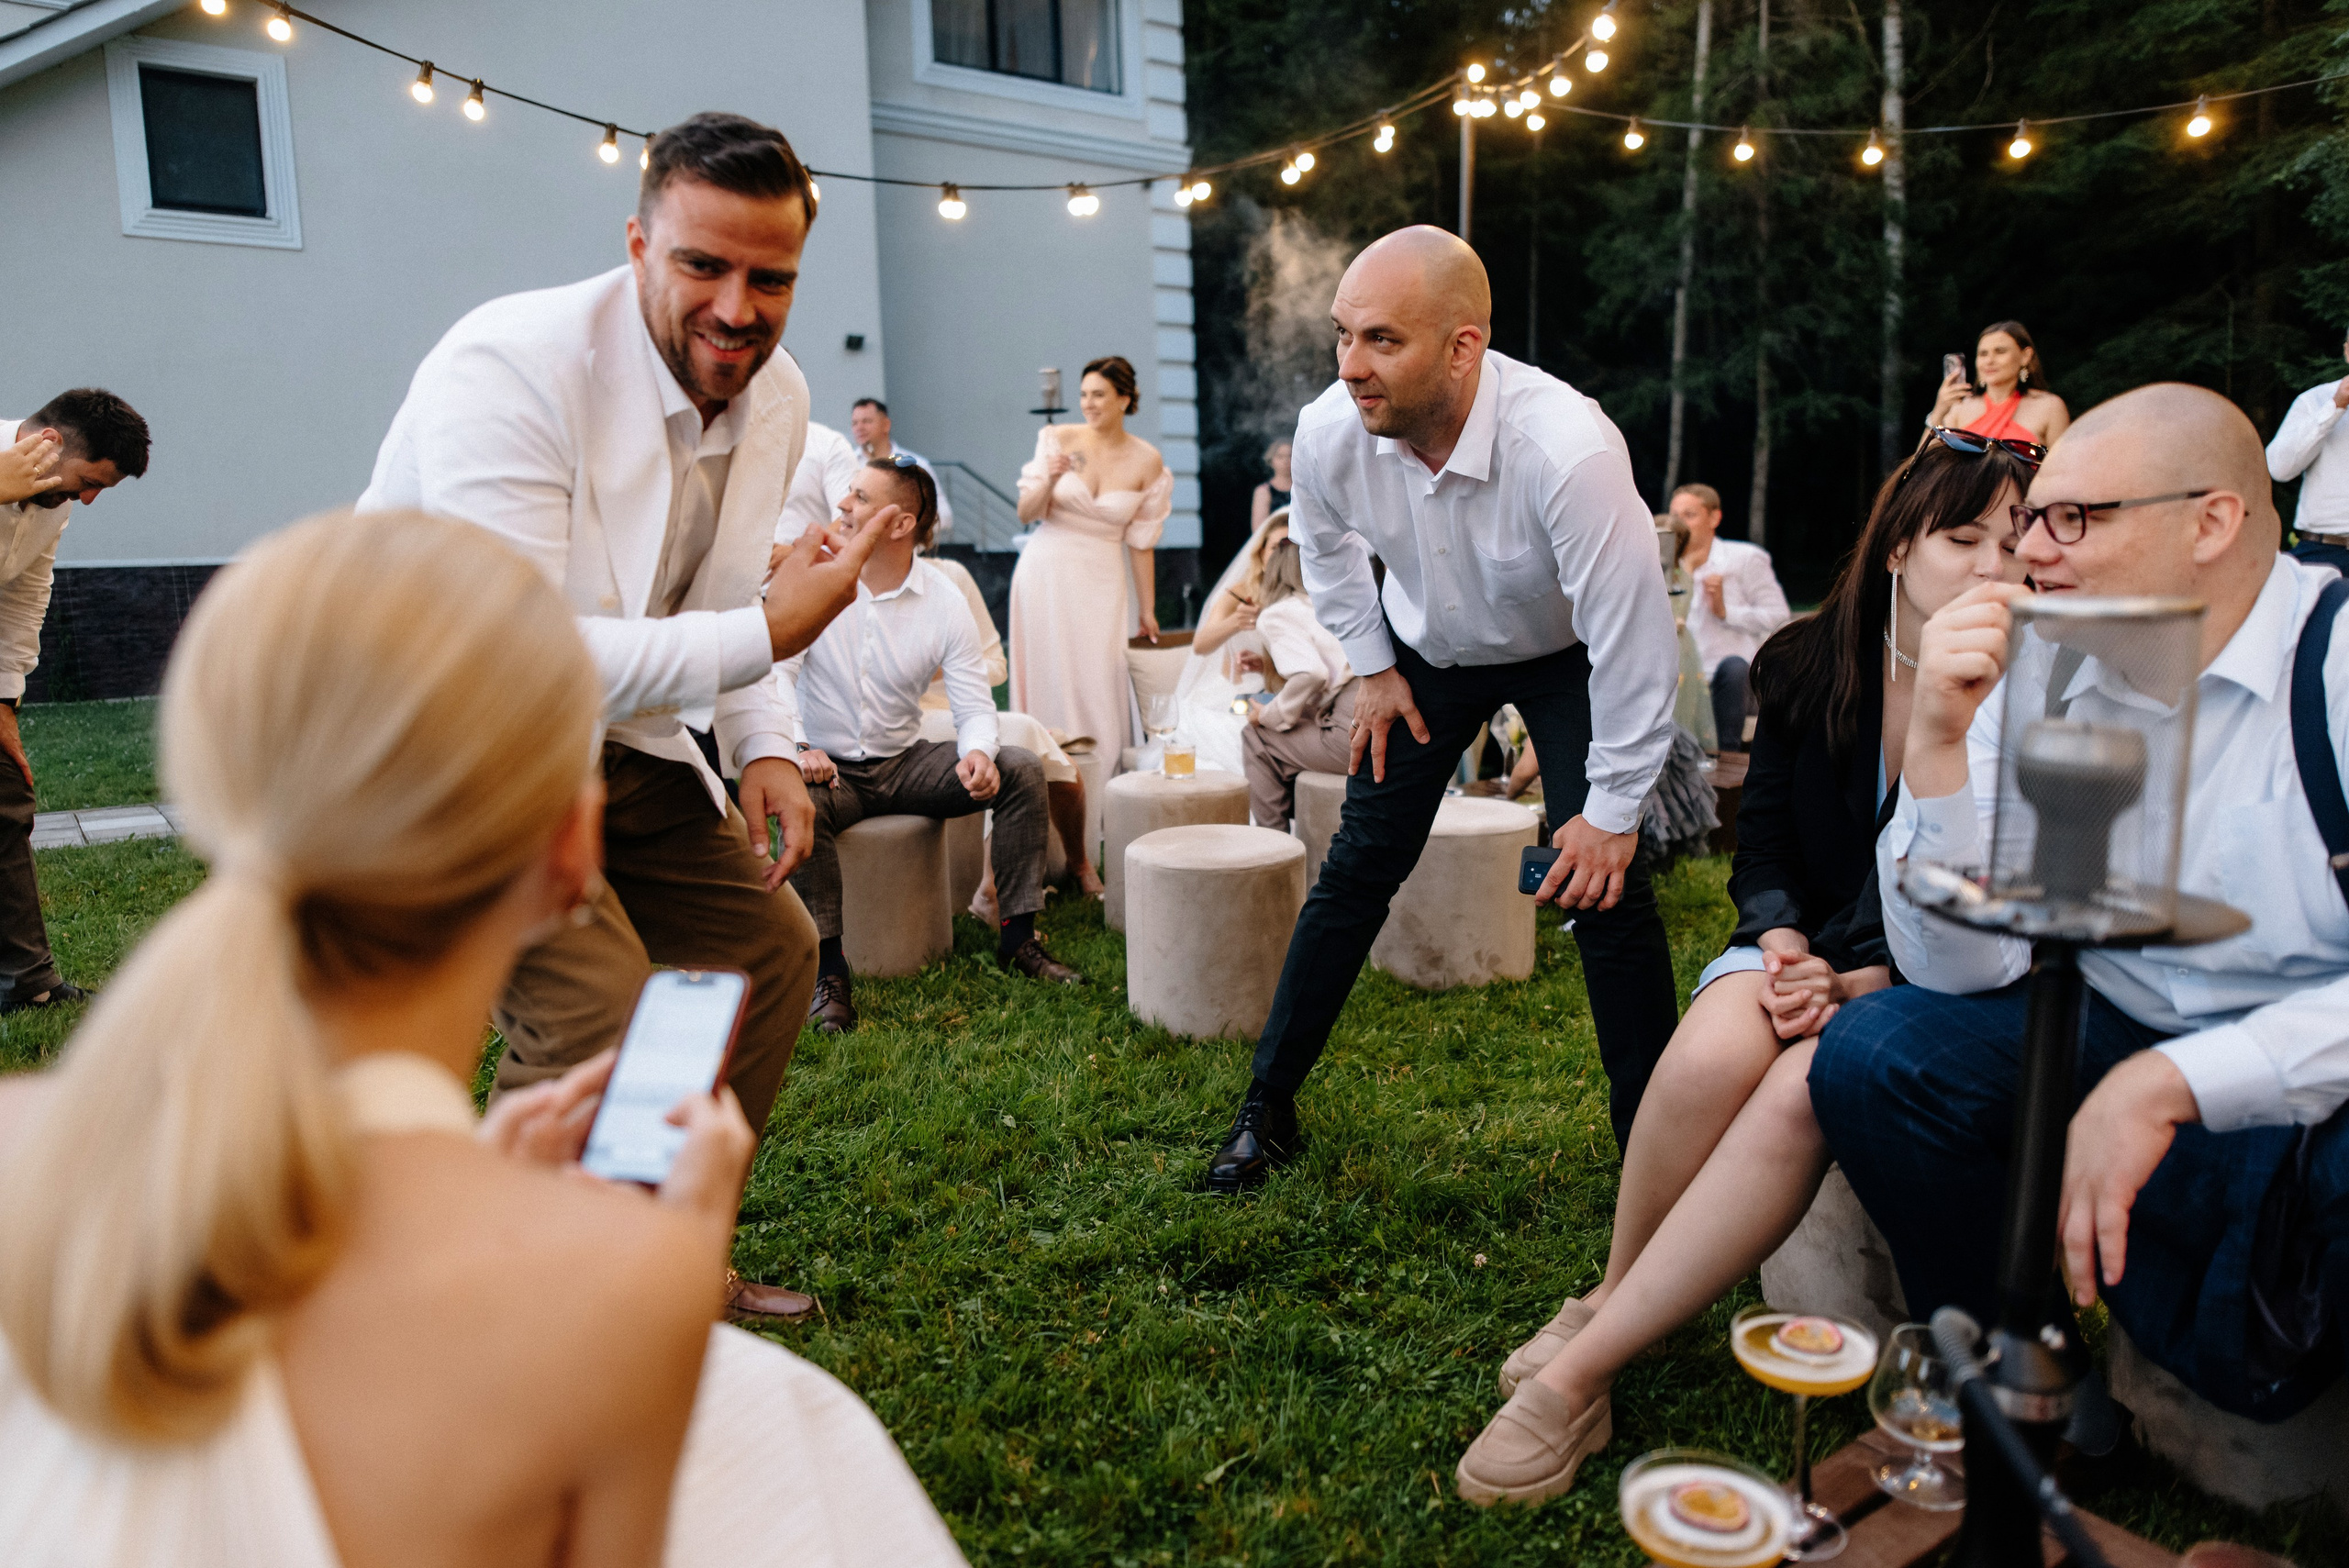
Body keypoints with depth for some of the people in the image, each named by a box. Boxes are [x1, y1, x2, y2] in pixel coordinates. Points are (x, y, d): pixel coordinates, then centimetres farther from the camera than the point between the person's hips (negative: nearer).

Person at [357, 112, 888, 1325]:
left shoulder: (775, 396, 0)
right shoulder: (511, 367, -26)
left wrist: (765, 746, -4)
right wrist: (768, 633, -32)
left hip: (606, 737, 8)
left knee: (768, 945, 10)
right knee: (595, 1006, -24)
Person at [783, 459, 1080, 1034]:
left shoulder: (944, 601, -4)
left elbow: (974, 704, -6)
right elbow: (773, 673, -15)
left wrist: (978, 753, -30)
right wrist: (794, 749, -35)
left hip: (906, 761, 2)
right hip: (830, 765, -2)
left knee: (1021, 769, -16)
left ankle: (1018, 937, -7)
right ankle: (827, 970, -26)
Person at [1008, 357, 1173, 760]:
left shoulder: (1146, 462, 0)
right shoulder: (1059, 440, -1)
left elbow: (1140, 542, 5)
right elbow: (1026, 514, 0)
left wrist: (1147, 610, 6)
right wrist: (1049, 481, -19)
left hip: (1101, 580, 0)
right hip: (1047, 573, 0)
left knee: (1099, 678, -3)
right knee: (1050, 677, 0)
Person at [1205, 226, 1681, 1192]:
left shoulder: (1571, 451, -39)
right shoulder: (1330, 432, -25)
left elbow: (1634, 648, -30)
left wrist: (1614, 811, -23)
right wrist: (1372, 668, 1)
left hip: (1565, 656, -3)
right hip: (1427, 650, 3)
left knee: (1602, 885, -13)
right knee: (1358, 866, 2)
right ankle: (1267, 1107, 15)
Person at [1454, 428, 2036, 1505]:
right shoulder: (1809, 666, 2)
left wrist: (1861, 984, -19)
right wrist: (1784, 946, -9)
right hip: (1804, 947, 3)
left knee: (1805, 1089, -34)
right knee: (1709, 1056, -32)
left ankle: (1579, 1375, -28)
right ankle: (1605, 1303, -9)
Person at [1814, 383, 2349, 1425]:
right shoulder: (2035, 673, -4)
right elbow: (1962, 969, -11)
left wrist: (2170, 1084, -31)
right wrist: (1938, 740, -22)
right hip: (2119, 1055, 5)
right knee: (1873, 1053, -16)